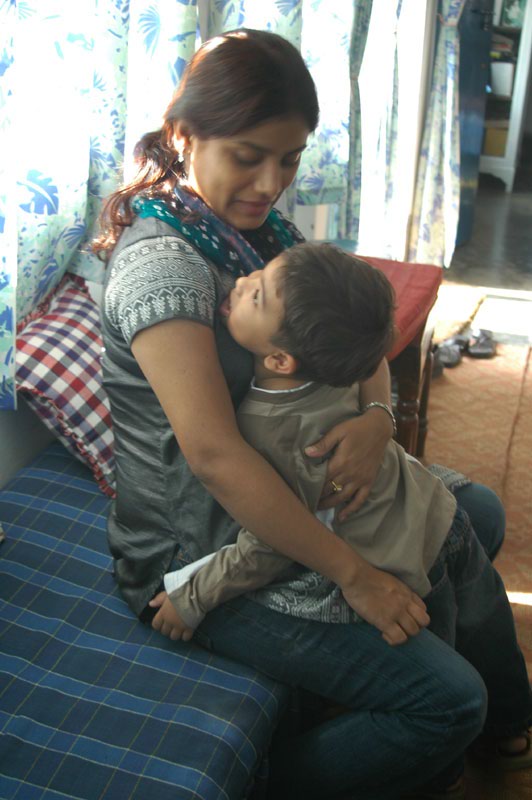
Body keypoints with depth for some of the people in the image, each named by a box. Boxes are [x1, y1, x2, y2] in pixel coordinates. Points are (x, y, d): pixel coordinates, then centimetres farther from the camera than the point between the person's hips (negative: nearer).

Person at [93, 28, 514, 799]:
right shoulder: (162, 260, -26)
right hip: (202, 553, -9)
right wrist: (354, 574, -27)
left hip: (274, 492, 10)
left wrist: (378, 414, -19)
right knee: (451, 701, -15)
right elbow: (215, 454, -32)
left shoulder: (260, 225, 2)